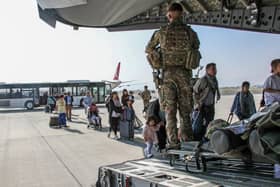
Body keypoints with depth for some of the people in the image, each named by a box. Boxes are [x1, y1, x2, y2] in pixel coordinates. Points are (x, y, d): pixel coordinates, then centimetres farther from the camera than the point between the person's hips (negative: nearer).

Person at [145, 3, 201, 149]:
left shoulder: (161, 32, 3)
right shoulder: (190, 32, 4)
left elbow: (148, 49, 15)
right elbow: (196, 48, 19)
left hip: (167, 73, -1)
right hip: (184, 74, 1)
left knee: (170, 109, 2)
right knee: (185, 108, 11)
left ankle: (173, 141, -1)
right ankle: (186, 138, 10)